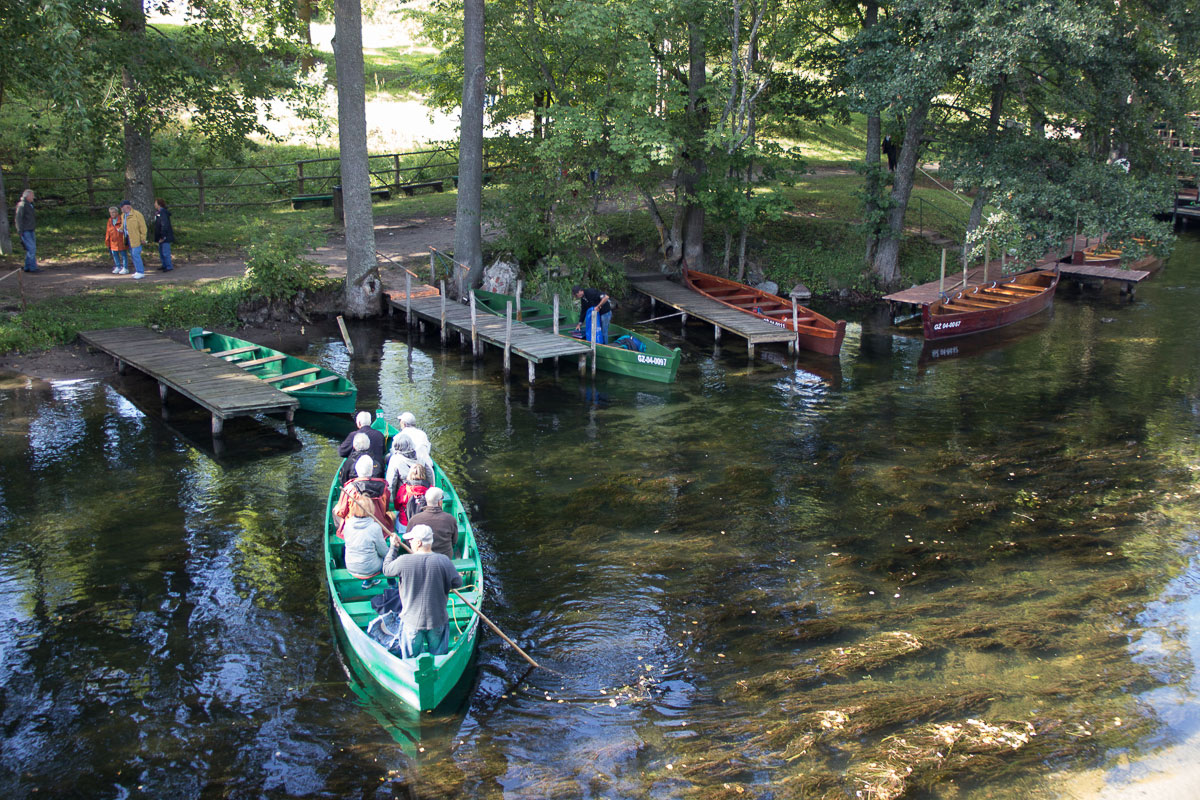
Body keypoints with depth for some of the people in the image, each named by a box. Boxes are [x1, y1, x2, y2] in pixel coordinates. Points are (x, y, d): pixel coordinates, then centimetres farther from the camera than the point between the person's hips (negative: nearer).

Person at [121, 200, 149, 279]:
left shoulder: (136, 214, -12)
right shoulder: (123, 215, 14)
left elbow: (142, 227, -13)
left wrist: (143, 238, -15)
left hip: (136, 238, -9)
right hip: (129, 238, 9)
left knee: (135, 255, -12)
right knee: (132, 255, 12)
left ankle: (141, 273, -7)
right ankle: (139, 270, 23)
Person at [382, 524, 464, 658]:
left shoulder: (404, 561, -18)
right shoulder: (444, 561, -15)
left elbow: (386, 570, 2)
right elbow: (457, 583, -4)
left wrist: (394, 547, 13)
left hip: (412, 621, -1)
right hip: (437, 621, 1)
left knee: (410, 660, 19)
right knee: (439, 657, 21)